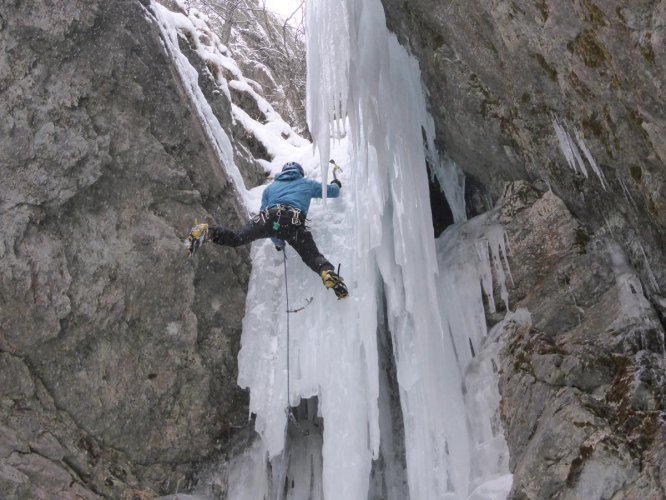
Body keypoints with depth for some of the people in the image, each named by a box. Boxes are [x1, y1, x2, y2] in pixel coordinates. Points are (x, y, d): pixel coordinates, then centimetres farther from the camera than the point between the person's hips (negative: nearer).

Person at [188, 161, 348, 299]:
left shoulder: (271, 187, 39)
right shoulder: (307, 183, 36)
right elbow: (333, 191, 46)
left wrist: (278, 241, 39)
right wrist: (336, 184, 72)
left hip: (270, 215, 1)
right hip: (294, 221, -1)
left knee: (235, 238, -1)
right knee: (313, 257, -3)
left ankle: (208, 232, -28)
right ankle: (329, 274, -35)